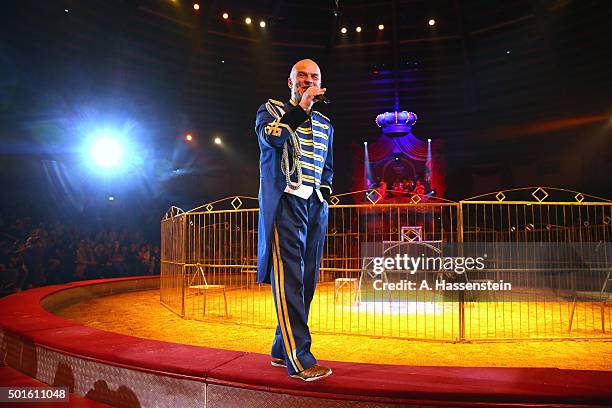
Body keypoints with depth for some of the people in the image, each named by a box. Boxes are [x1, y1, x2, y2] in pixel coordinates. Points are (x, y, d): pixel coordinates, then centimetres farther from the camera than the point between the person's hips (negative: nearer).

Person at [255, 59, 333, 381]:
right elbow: (272, 138, -16)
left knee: (307, 280, 6)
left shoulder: (325, 124, 21)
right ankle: (299, 359, -7)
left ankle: (282, 349, 18)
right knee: (289, 278, -11)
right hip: (285, 202, -6)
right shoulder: (271, 109, 7)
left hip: (316, 207, 6)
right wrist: (302, 106, -15)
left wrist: (324, 189, 14)